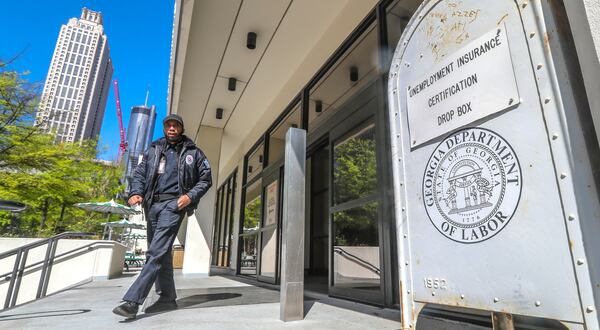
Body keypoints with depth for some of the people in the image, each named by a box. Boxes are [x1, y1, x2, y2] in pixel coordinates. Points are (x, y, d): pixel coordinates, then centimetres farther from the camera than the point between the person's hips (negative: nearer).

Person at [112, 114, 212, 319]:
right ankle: (167, 298, 19)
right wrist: (136, 193, -7)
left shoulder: (193, 152, 8)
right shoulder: (153, 150, 18)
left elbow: (206, 179, 6)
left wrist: (190, 196, -10)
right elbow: (139, 173, 13)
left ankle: (132, 300, -15)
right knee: (161, 253, 9)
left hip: (173, 204, -5)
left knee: (156, 252, -15)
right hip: (152, 204, 5)